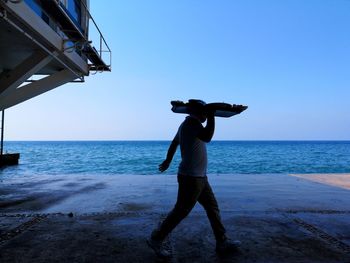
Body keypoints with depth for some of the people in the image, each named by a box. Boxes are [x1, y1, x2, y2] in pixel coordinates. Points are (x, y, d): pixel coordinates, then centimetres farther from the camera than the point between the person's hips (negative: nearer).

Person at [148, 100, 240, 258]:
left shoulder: (187, 124, 14)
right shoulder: (191, 121, -17)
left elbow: (174, 143, 25)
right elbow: (207, 137, -34)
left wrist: (167, 161, 37)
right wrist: (211, 117, -21)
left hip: (199, 177, 10)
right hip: (190, 178, -10)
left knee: (213, 207, 14)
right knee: (181, 212, 1)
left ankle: (222, 243, 24)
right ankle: (156, 239, 16)